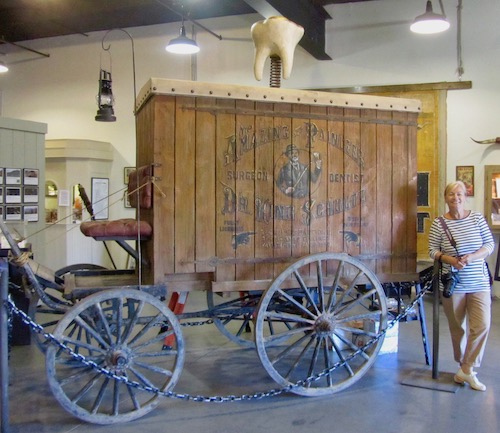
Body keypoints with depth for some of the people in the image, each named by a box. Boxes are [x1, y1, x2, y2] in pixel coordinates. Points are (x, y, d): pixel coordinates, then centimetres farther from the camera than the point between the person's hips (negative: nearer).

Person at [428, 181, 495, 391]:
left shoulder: (477, 218, 1)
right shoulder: (438, 223, -3)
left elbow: (490, 244, 2)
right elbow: (432, 250, -1)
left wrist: (471, 257, -15)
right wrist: (449, 259, -19)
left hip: (479, 283, 1)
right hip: (453, 284, -1)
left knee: (482, 325, -7)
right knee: (457, 328, 9)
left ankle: (466, 370, 4)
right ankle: (465, 365, 27)